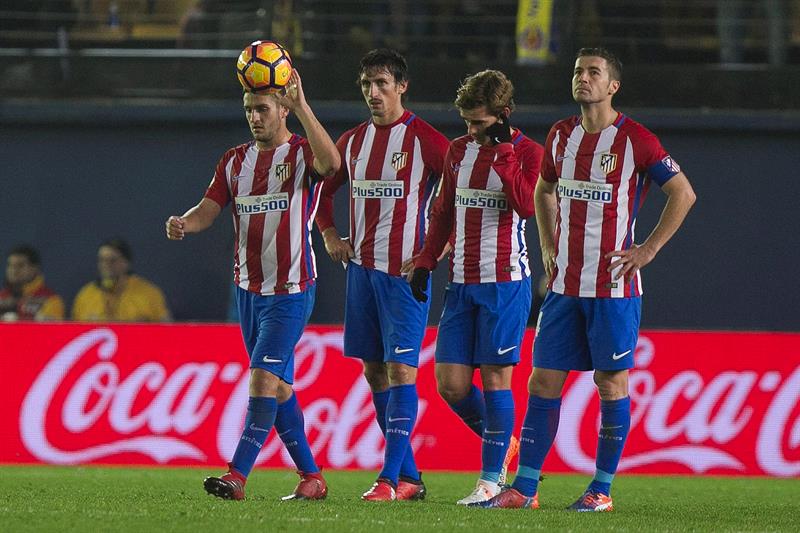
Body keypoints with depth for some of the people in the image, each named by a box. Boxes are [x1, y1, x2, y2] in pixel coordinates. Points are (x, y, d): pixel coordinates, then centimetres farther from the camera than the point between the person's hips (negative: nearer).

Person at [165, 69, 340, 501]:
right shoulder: (235, 161, 11)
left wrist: (301, 107, -39)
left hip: (291, 291, -7)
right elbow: (208, 209, 5)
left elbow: (330, 162, -31)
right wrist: (183, 223, -18)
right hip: (248, 288, 7)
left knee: (264, 379, -15)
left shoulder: (301, 154, -8)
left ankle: (237, 476, -18)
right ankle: (311, 477, 18)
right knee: (277, 386, 10)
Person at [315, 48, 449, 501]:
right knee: (374, 370, 8)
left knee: (400, 369, -11)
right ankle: (410, 477, 14)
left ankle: (391, 478, -15)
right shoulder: (354, 141, 12)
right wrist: (329, 234, 15)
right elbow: (324, 187, 28)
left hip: (404, 269, -7)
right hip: (362, 266, 7)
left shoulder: (425, 139, -8)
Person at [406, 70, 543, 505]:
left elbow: (527, 205, -20)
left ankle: (492, 477, 3)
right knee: (450, 384, 0)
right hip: (461, 283, 6)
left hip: (505, 281, -6)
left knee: (494, 377, -5)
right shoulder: (459, 151, 13)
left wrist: (503, 152, -20)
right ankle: (501, 443, 23)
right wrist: (425, 262, 14)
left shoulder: (526, 152, -4)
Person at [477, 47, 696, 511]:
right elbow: (544, 190, 28)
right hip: (565, 283, 6)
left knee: (612, 382, 0)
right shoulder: (562, 135, 10)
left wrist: (647, 250, -8)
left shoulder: (635, 139, -8)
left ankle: (603, 489, 7)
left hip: (614, 286, -6)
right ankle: (525, 488, 5)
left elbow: (683, 194, -6)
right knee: (543, 381, 3)